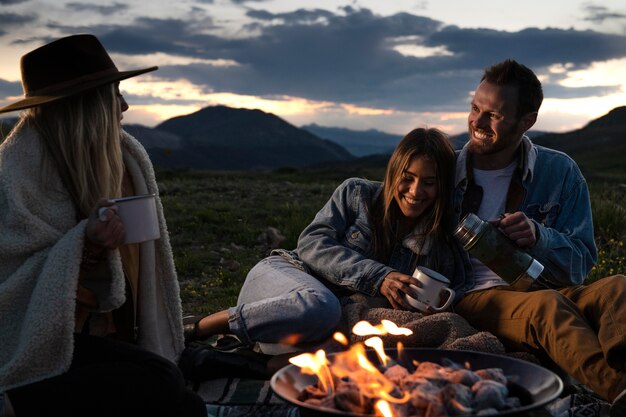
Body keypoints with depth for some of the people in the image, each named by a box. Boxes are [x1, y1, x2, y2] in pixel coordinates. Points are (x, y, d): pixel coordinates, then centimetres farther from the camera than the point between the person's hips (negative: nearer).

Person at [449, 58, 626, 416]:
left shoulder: (560, 172, 9)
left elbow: (582, 262, 5)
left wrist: (538, 236, -16)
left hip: (545, 290, 2)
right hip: (473, 298, -1)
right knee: (548, 306, -35)